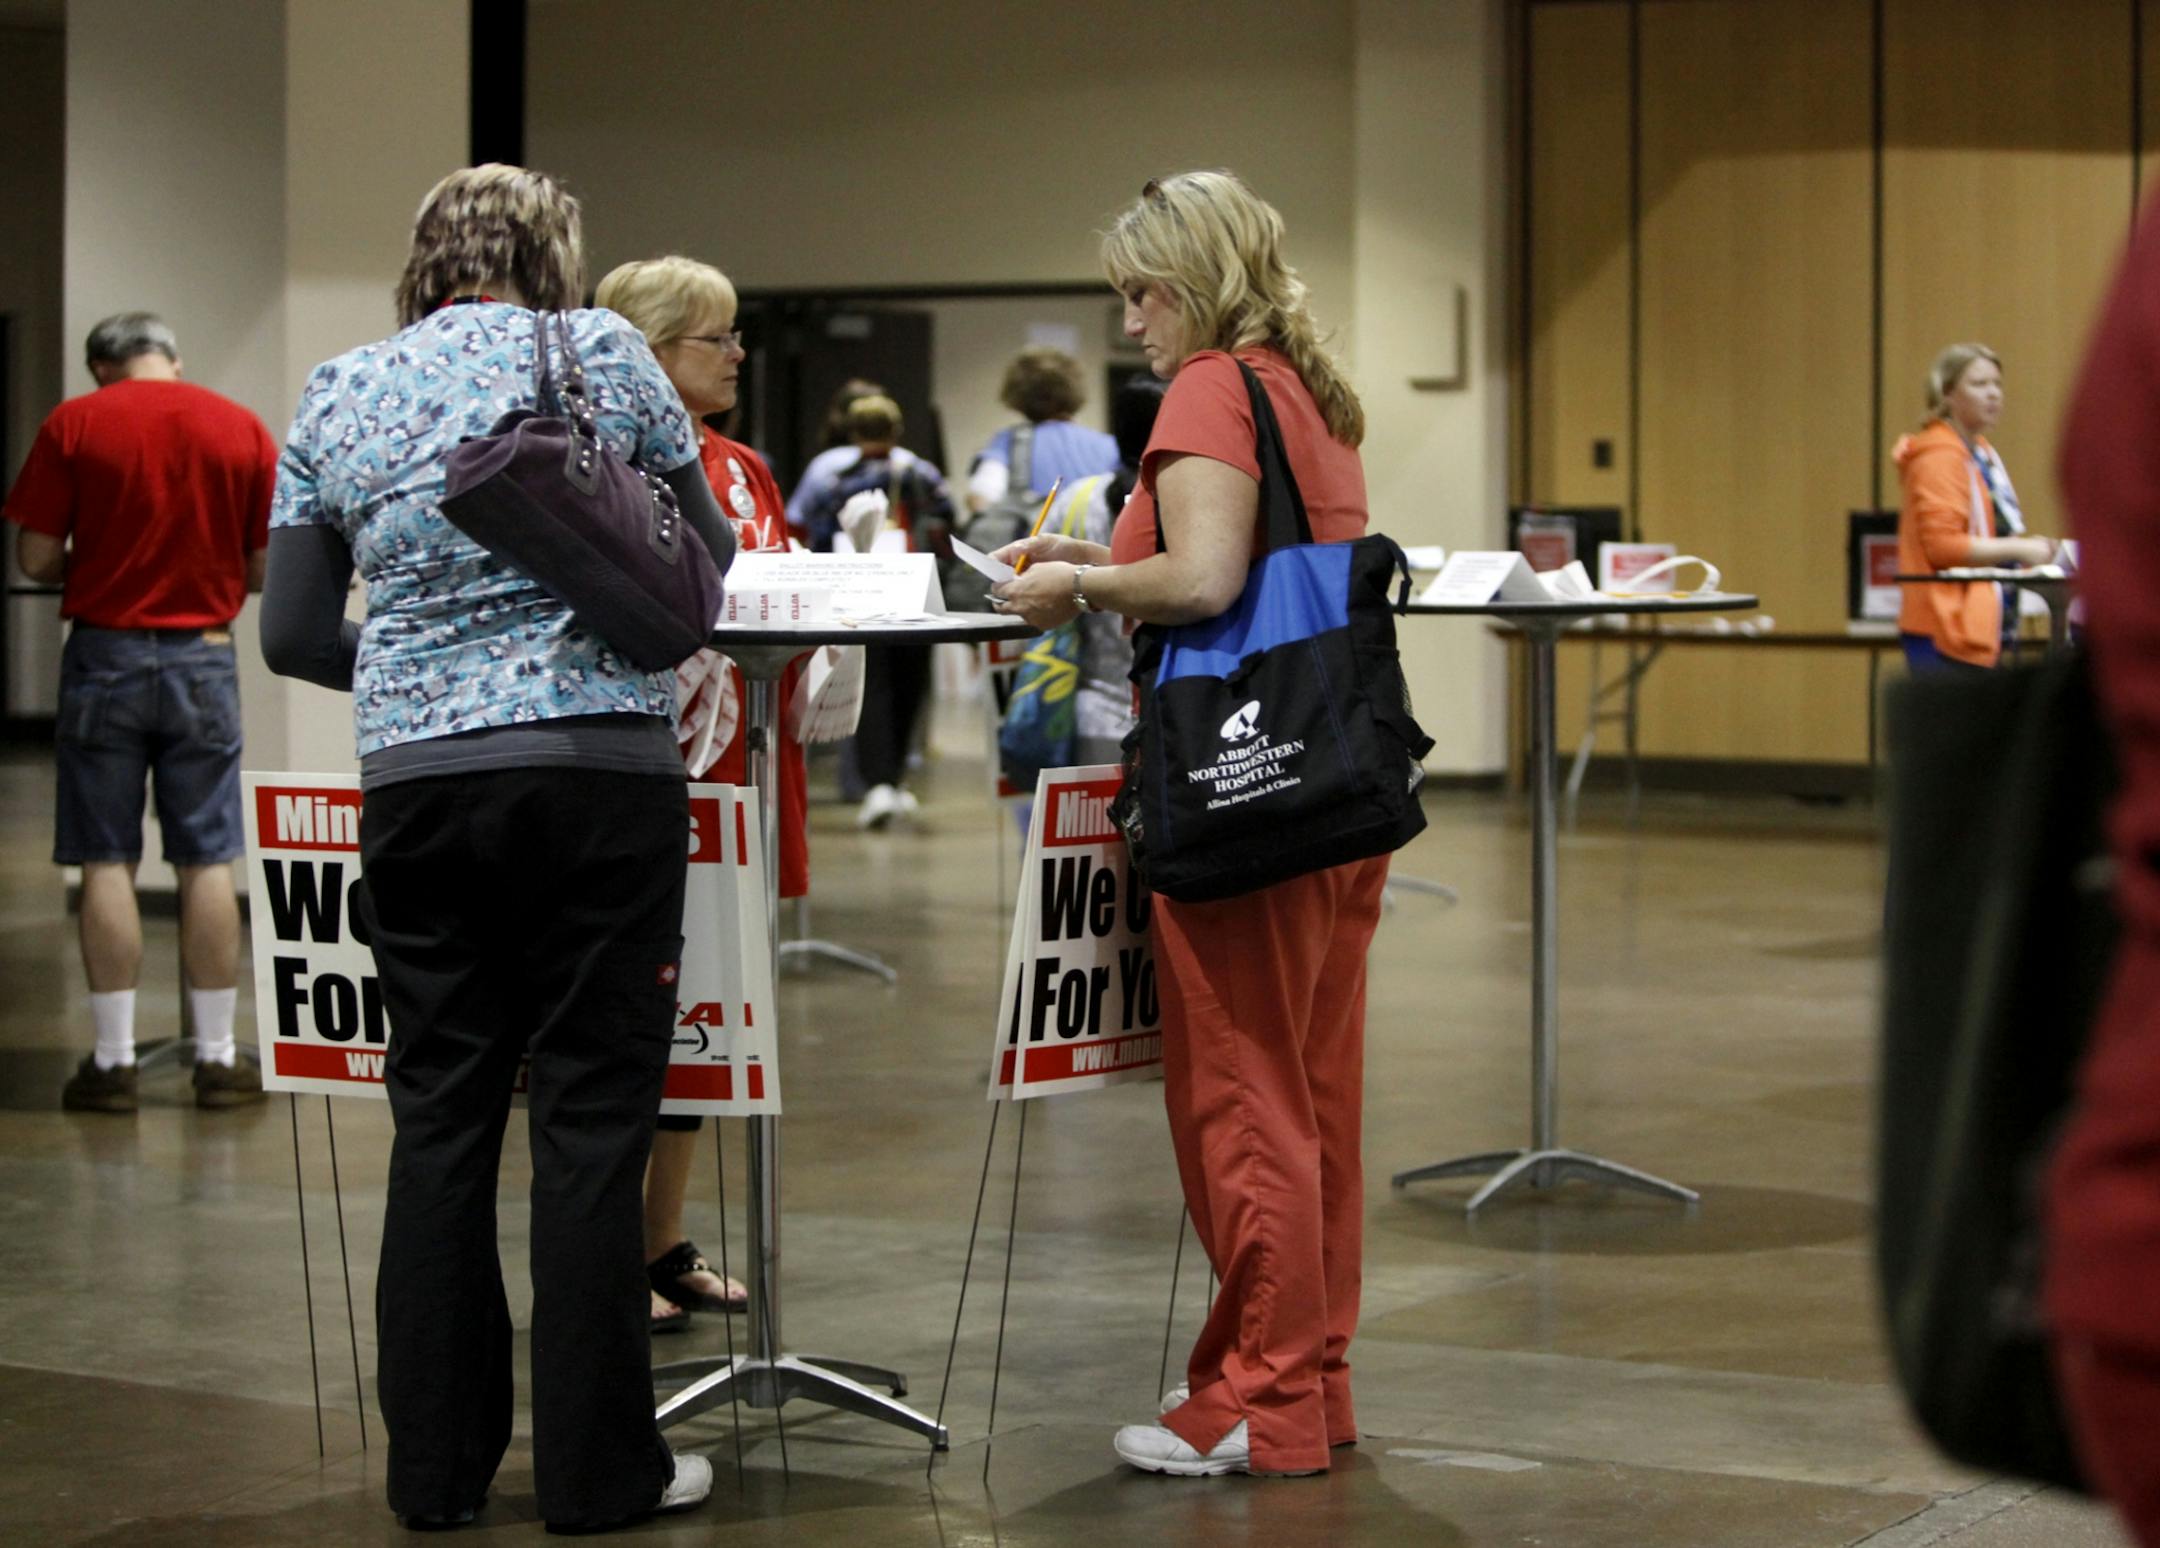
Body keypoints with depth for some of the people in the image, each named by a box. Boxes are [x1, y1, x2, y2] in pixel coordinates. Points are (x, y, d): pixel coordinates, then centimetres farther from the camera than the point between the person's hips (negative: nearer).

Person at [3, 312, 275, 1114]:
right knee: (208, 861, 6)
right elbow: (267, 567, 1)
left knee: (106, 862, 4)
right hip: (203, 655, 1)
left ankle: (113, 1060, 5)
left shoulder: (73, 424, -3)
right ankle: (217, 1058, 9)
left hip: (105, 653, -1)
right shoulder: (245, 430, 1)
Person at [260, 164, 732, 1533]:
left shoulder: (339, 395, 11)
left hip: (416, 780, 3)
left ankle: (437, 1463, 15)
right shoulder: (599, 353, 2)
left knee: (440, 1120, 10)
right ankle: (599, 1470, 6)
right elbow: (707, 552, 11)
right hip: (602, 766, -3)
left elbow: (294, 634, 11)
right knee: (593, 1117, 2)